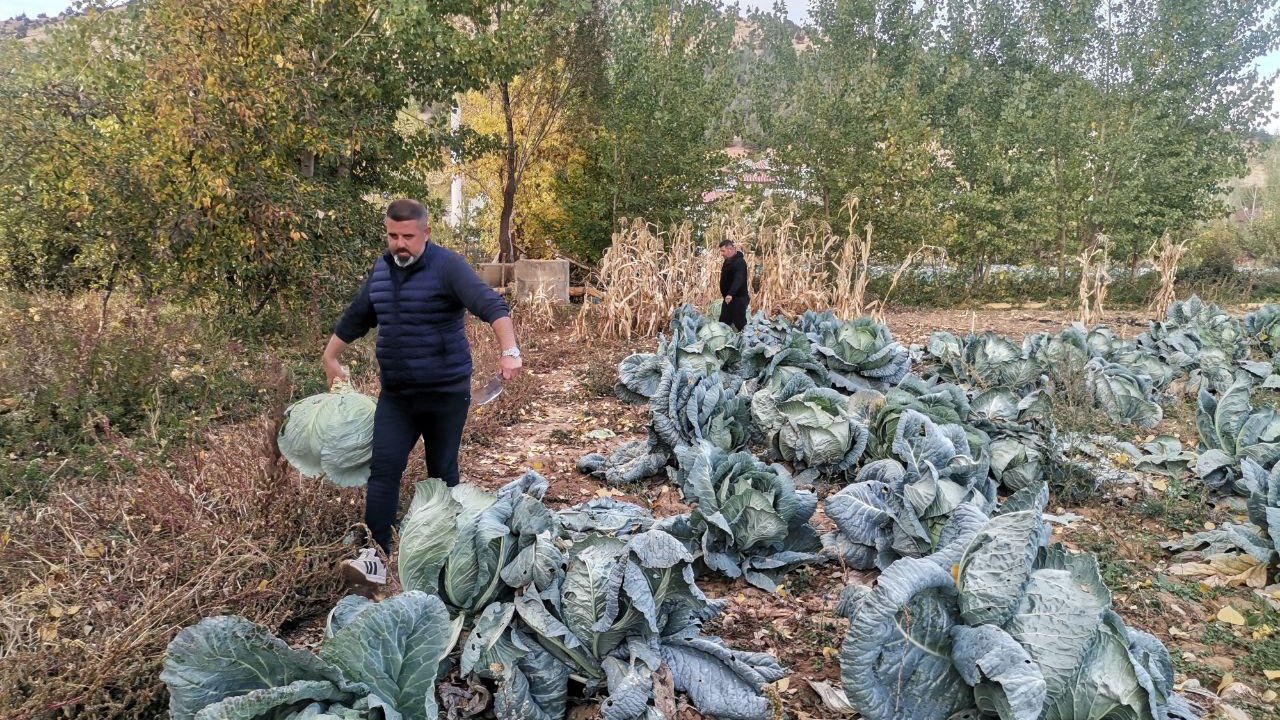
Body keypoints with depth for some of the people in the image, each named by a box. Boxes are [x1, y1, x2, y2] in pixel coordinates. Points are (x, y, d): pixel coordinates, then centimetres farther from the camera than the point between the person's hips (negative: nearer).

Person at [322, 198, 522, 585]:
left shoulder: (447, 267, -13)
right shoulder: (381, 270, 8)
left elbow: (491, 305, -26)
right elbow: (355, 317, 22)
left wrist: (509, 351, -41)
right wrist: (330, 359, 28)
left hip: (446, 393, -4)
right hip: (395, 394, 5)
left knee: (442, 472, 9)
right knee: (384, 468, -7)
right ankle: (376, 554, -5)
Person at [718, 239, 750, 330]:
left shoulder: (739, 262, -22)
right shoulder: (728, 261, 9)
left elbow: (738, 280, -37)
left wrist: (730, 294, -49)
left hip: (738, 299, -10)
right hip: (728, 298, 10)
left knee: (740, 324, -8)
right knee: (723, 322, 13)